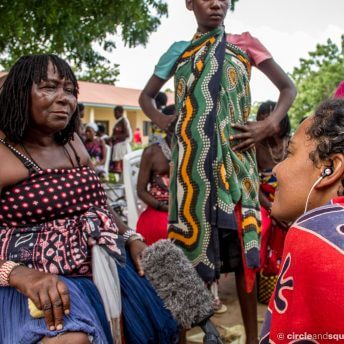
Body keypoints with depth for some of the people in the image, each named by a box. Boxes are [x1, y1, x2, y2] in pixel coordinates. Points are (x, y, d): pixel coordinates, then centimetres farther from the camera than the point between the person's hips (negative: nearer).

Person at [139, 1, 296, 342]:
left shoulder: (244, 43, 10)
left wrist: (269, 125, -4)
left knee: (242, 241, 2)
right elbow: (146, 95, 24)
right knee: (192, 236, 2)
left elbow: (288, 87, 13)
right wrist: (162, 120, 4)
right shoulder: (178, 51, 14)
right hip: (192, 159, 1)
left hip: (234, 156, -1)